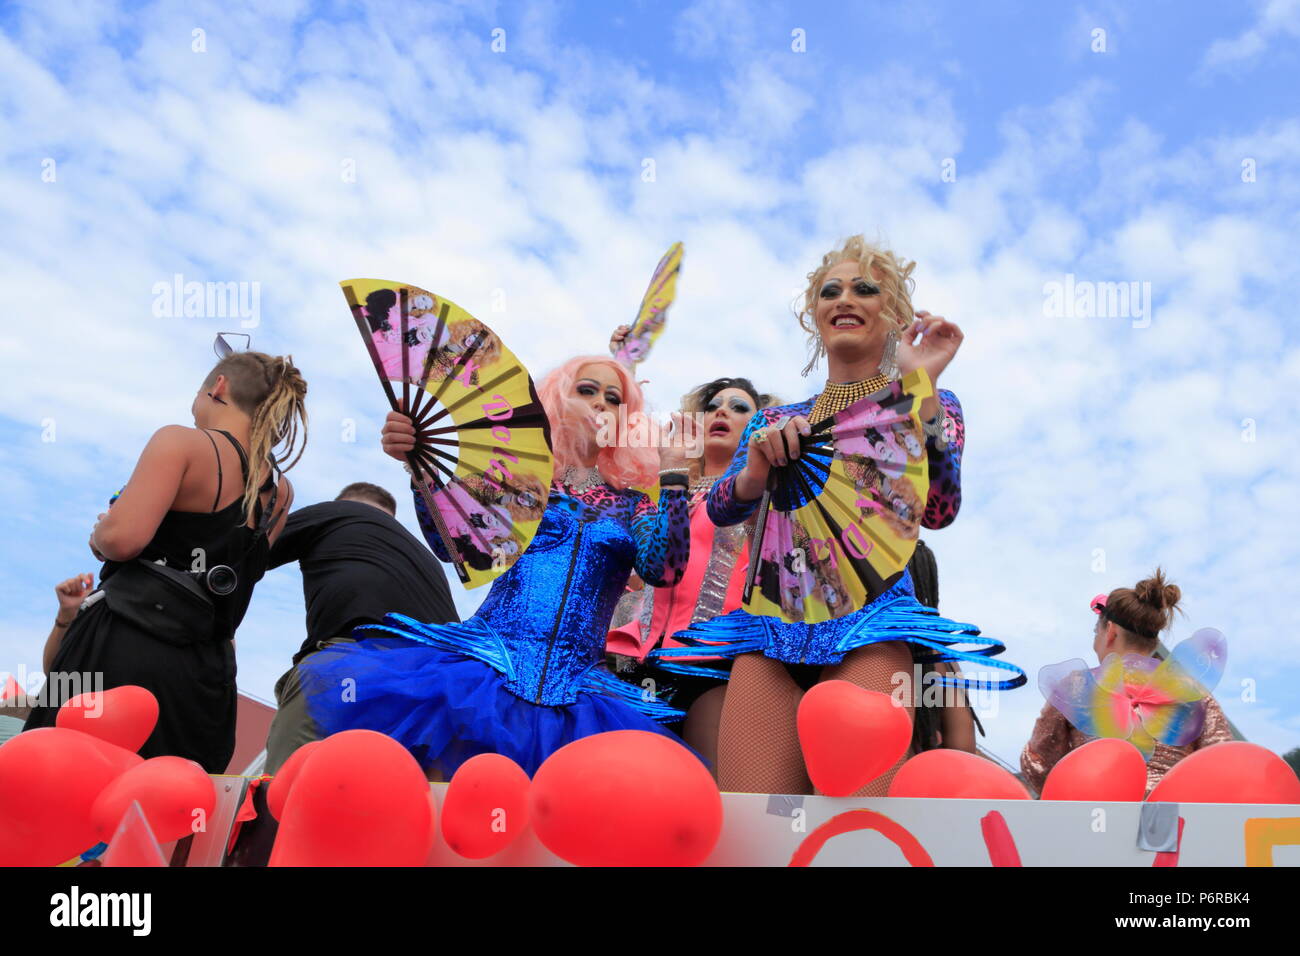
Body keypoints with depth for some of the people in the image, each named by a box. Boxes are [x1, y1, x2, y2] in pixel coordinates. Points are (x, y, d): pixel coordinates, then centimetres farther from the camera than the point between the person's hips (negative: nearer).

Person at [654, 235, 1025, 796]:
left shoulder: (927, 408, 13)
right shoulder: (775, 420, 21)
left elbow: (938, 512, -6)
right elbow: (721, 510, 5)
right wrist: (759, 467, -17)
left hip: (872, 624, -2)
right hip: (771, 620, 3)